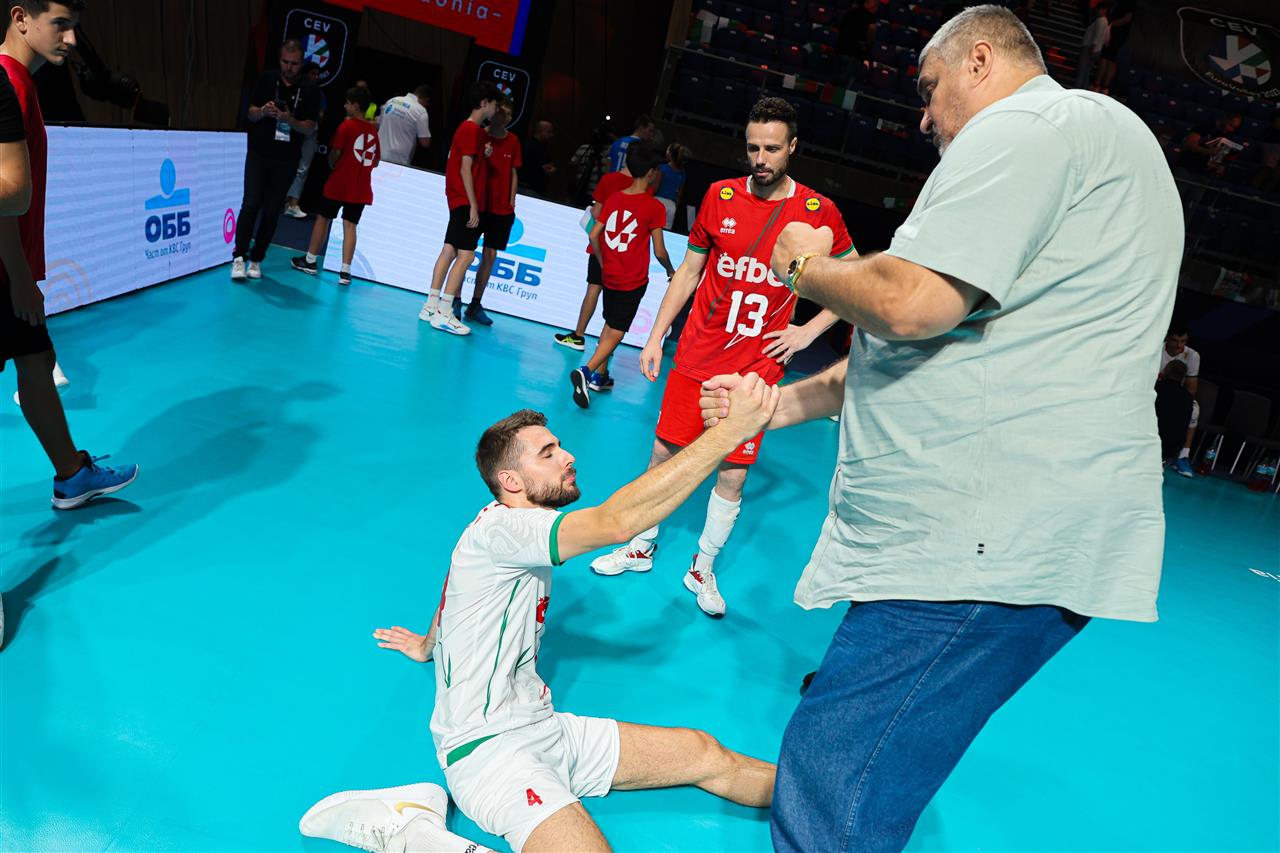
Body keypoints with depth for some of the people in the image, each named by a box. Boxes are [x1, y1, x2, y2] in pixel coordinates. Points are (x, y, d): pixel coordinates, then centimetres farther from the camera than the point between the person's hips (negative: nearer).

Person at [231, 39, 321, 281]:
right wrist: (263, 112, -17)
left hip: (286, 159, 0)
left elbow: (310, 129, -3)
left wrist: (291, 120, -21)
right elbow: (251, 113, 6)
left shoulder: (309, 92, 0)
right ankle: (239, 256, -6)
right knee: (251, 204, -10)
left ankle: (256, 259, 12)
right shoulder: (267, 80, 4)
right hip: (258, 154, 0)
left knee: (272, 211, 3)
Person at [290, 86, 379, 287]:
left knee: (323, 218, 11)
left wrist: (333, 165, 9)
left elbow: (335, 153, -10)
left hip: (339, 183, -4)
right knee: (350, 225, 2)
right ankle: (345, 271, -5)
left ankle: (310, 261, 20)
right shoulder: (373, 131, 7)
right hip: (361, 188, 4)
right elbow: (375, 162, 13)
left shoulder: (346, 126, -9)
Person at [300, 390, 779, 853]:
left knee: (705, 755, 2)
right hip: (489, 747, -9)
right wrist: (732, 429, -34)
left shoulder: (526, 532, 13)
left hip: (545, 731, 9)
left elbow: (455, 594, 30)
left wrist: (428, 646, 51)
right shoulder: (500, 529, -18)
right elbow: (617, 521, -33)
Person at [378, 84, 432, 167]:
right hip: (398, 161, -6)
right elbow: (425, 143, -10)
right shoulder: (420, 111, -8)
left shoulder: (391, 101, 9)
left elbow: (377, 126, 18)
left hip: (378, 157, 6)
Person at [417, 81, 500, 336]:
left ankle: (431, 306, 15)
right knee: (466, 255, -12)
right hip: (465, 201, -10)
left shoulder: (476, 130, 18)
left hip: (460, 201, 10)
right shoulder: (472, 129, -11)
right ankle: (443, 313, -13)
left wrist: (484, 153, 7)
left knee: (450, 251, 10)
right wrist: (473, 206, -18)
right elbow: (465, 169, -17)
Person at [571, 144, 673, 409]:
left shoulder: (614, 198, 3)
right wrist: (670, 270, 8)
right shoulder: (654, 207, -13)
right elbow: (659, 251, -10)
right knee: (615, 332, -2)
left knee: (610, 325, 21)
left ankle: (599, 377, 26)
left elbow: (594, 235, 4)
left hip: (609, 275, 6)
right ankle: (586, 371, -20)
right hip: (633, 281, -6)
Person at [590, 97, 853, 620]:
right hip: (696, 358, 2)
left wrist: (808, 331, -2)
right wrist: (655, 336, 6)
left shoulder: (818, 213, -5)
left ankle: (702, 571, 22)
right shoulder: (720, 195, 1)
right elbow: (688, 271, 9)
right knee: (665, 454, 7)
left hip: (755, 371, -1)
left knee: (733, 475, 2)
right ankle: (641, 548, 28)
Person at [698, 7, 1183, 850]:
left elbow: (913, 304, -22)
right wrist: (778, 405, 25)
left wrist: (806, 267, 0)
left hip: (991, 546, -11)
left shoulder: (1026, 125, -6)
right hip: (988, 531, 11)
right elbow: (927, 348, 27)